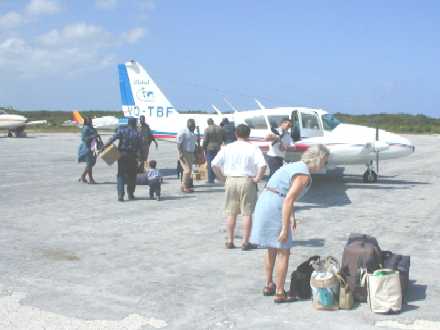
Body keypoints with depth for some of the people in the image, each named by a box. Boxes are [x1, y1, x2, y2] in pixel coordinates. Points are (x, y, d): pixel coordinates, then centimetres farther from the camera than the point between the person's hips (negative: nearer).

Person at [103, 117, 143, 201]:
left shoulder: (122, 130, -3)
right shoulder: (138, 134, -1)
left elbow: (113, 138, -16)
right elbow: (140, 148, -3)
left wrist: (105, 146, -18)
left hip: (122, 155, 0)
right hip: (132, 157, 0)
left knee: (121, 175, 5)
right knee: (132, 176, 13)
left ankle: (120, 195, -7)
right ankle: (130, 195, 18)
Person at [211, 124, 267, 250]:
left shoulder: (227, 148, 4)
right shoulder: (253, 148, -4)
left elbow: (214, 164, -1)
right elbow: (262, 165, -18)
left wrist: (222, 177, 6)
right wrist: (257, 178, -7)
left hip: (231, 181, 3)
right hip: (247, 181, -3)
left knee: (231, 213, 12)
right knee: (247, 213, 4)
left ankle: (230, 241, 16)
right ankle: (245, 242, 6)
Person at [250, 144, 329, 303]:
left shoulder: (297, 166, 14)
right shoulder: (304, 175, -15)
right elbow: (288, 201, -23)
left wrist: (292, 217, 29)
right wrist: (285, 229, -21)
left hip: (264, 203, 9)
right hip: (274, 208, -9)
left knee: (271, 250, 21)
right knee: (283, 252, 2)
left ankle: (269, 286, 32)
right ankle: (280, 293, 8)